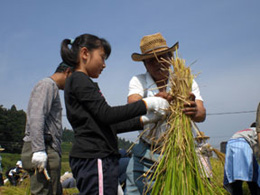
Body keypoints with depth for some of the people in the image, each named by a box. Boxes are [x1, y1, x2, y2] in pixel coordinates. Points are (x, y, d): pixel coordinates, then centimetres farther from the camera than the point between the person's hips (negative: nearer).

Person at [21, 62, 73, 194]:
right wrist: (39, 150, -26)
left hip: (49, 150, 10)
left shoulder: (52, 87, 26)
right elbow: (36, 117, -18)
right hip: (44, 150, -10)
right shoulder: (47, 84, -4)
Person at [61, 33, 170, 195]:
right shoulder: (79, 80, -5)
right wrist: (147, 104, -9)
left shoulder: (80, 82, 23)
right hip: (94, 158, -10)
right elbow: (106, 114, -16)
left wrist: (146, 119, 12)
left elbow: (110, 125, 19)